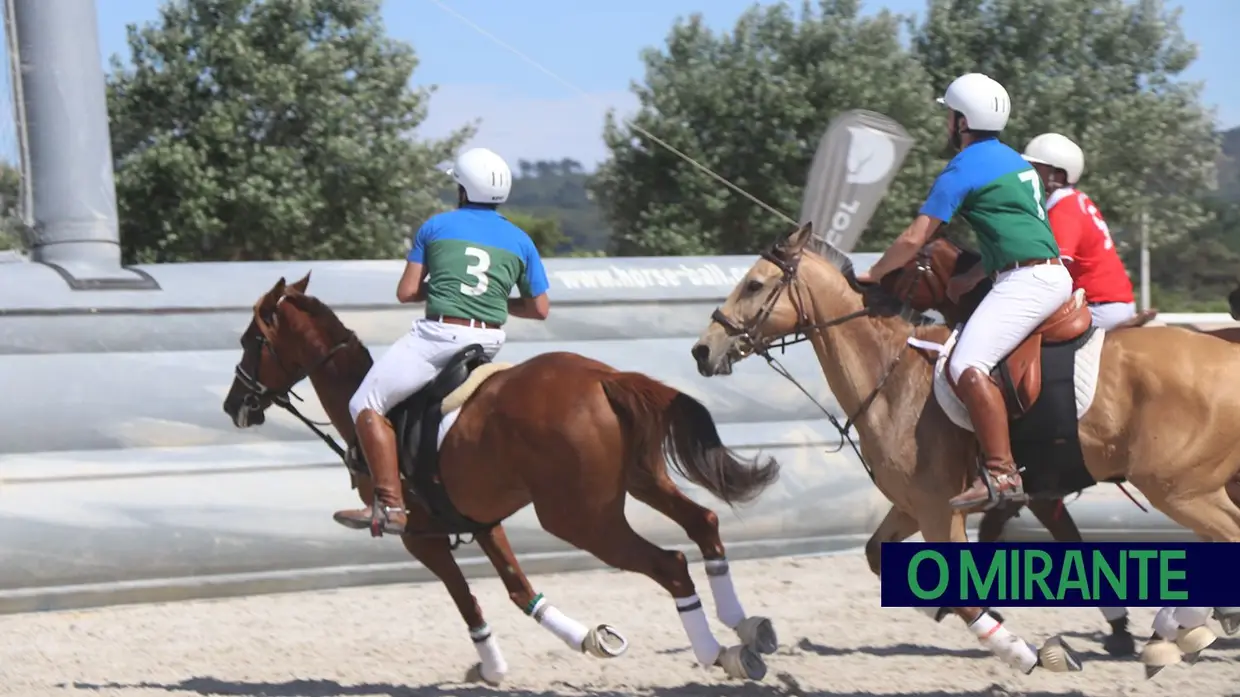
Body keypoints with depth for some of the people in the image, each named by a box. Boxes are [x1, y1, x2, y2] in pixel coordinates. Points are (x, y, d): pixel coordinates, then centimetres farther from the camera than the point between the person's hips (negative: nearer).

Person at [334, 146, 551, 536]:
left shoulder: (436, 227, 4)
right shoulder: (519, 241, 10)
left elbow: (406, 292, 3)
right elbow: (540, 310, 12)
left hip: (438, 335, -5)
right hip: (490, 341, 5)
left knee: (367, 405, 1)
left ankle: (390, 505, -12)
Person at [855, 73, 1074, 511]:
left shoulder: (961, 171, -7)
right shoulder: (1013, 161, 21)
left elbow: (914, 240, -7)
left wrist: (873, 274, 9)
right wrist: (972, 278, 19)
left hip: (1028, 280, -11)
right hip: (1052, 275, 11)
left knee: (968, 365, -24)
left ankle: (1001, 475, -32)